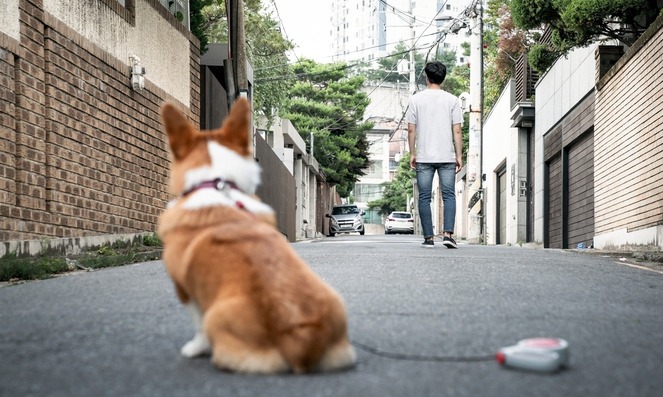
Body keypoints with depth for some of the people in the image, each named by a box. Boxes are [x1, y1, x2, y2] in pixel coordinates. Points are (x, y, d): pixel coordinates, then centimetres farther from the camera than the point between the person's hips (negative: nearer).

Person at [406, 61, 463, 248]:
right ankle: (447, 234, -13)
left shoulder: (416, 99, 3)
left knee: (424, 198, 5)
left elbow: (411, 129, 1)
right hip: (447, 157, 0)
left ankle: (428, 238, 4)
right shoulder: (452, 100, 2)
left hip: (424, 157, 0)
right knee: (449, 196, 2)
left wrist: (412, 153, 8)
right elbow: (457, 130, -1)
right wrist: (459, 156, 3)